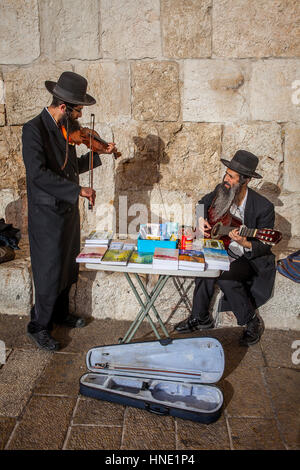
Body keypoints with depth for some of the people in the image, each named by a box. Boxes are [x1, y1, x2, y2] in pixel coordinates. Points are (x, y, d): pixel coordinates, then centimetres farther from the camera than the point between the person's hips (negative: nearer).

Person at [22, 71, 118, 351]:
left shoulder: (66, 129, 8)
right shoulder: (34, 129, -17)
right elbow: (37, 173, -29)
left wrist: (97, 154, 11)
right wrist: (77, 190, -29)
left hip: (68, 211, 8)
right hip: (47, 214, -8)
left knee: (67, 268, 18)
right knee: (49, 273, 1)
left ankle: (61, 314, 37)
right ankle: (39, 327, 19)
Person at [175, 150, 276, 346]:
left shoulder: (263, 207, -20)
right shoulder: (221, 191, -5)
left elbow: (264, 247, -14)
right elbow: (203, 203, 18)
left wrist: (244, 243, -35)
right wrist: (201, 219, -3)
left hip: (250, 259, -5)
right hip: (221, 251, 5)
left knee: (226, 277, -32)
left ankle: (252, 322, -6)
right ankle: (200, 318, -3)